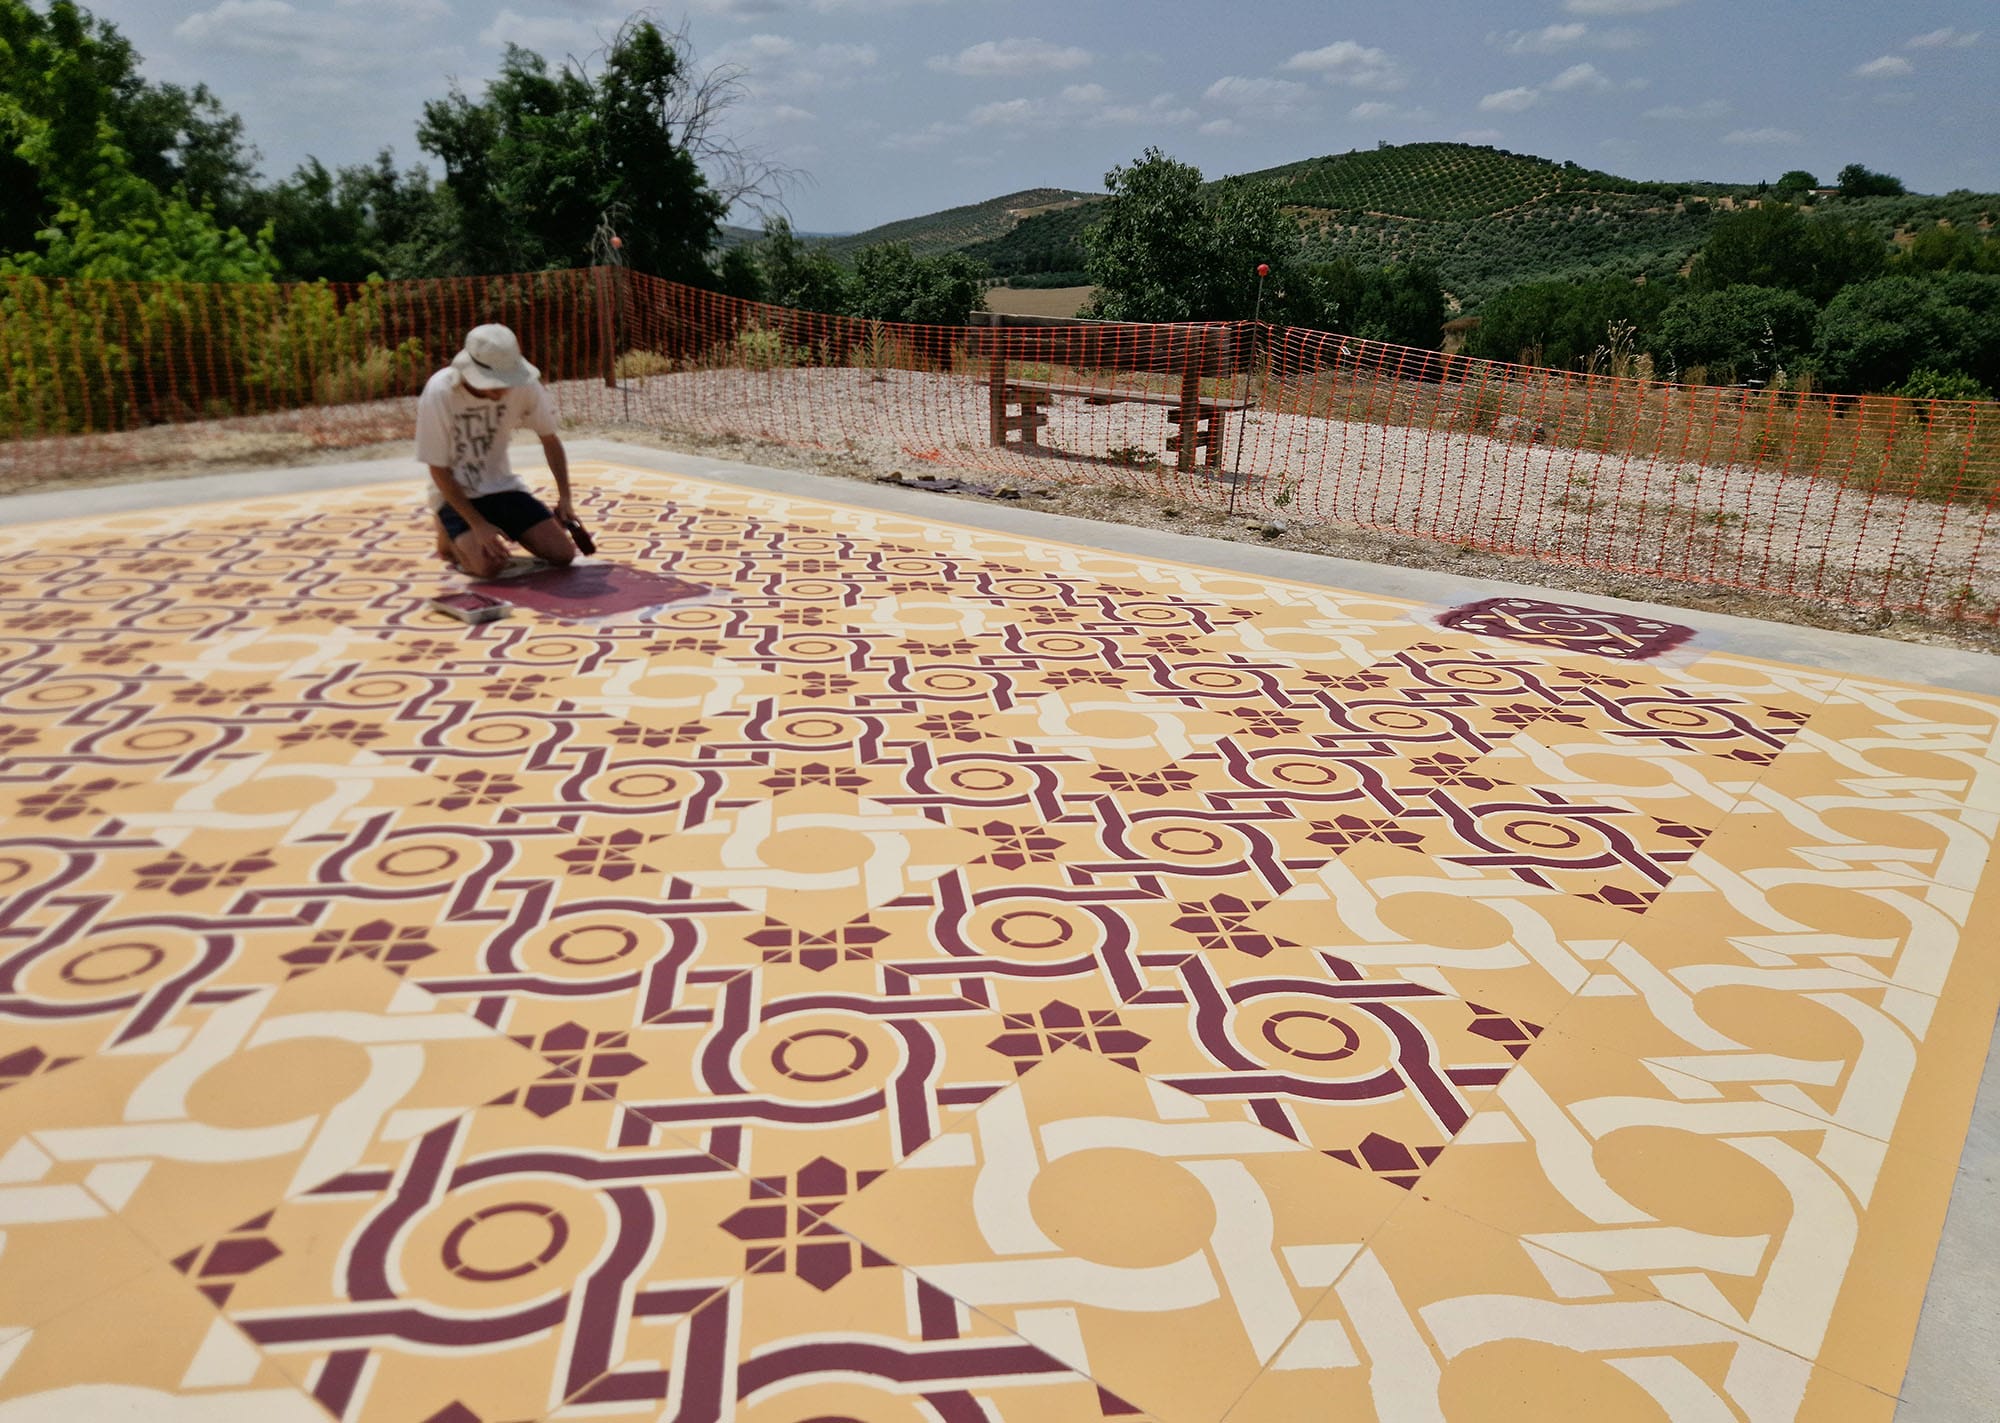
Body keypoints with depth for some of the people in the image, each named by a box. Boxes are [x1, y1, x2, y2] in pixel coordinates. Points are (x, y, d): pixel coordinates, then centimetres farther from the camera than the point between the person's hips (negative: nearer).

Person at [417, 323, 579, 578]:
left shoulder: (523, 383, -15)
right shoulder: (439, 393, -23)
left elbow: (550, 439, 3)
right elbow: (439, 471, -16)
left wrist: (565, 497, -4)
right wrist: (478, 524, -22)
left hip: (503, 486, 4)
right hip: (455, 493, -4)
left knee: (562, 553, -12)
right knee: (489, 564, -27)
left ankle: (507, 530, 18)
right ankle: (450, 537, 8)